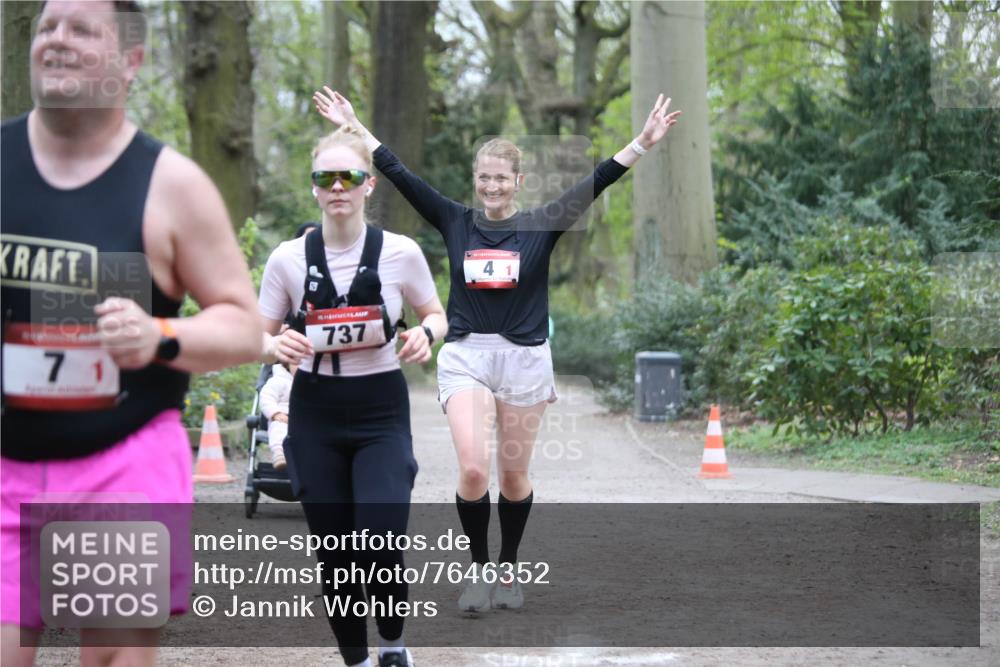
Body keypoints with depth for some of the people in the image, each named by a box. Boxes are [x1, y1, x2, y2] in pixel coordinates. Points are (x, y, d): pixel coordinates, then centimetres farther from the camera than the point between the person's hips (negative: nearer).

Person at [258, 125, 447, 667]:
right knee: (334, 554, 5)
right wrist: (278, 347, -19)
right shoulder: (288, 258, -2)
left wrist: (425, 333, -12)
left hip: (381, 410, -1)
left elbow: (435, 314, 11)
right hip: (315, 414, 2)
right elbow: (258, 339, 5)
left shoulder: (400, 253, -4)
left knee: (380, 546, -16)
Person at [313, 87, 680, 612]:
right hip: (465, 355, 0)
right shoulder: (455, 222, 3)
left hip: (524, 357, 0)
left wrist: (644, 143, -17)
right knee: (472, 471, -12)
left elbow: (595, 183, -8)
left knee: (514, 477, 7)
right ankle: (478, 568, 8)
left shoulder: (541, 226, -1)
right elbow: (399, 174, 3)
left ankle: (507, 570, 27)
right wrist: (353, 126, 2)